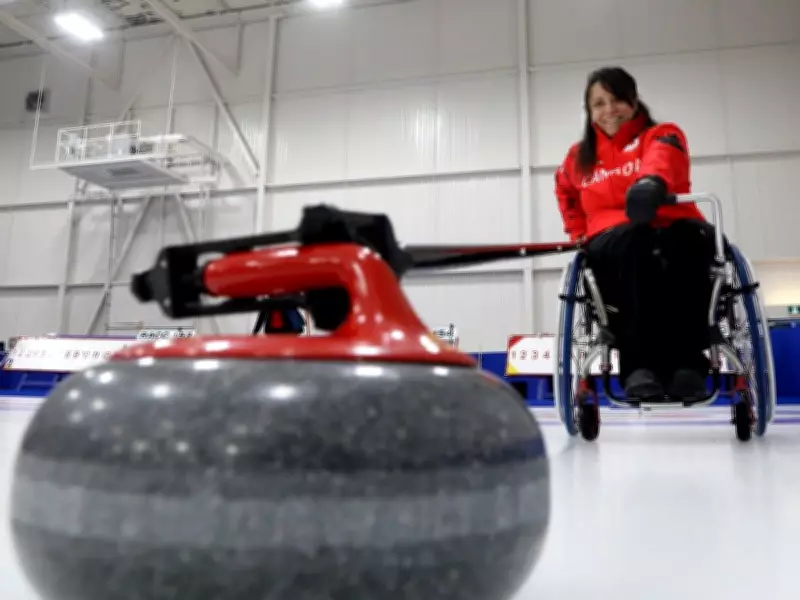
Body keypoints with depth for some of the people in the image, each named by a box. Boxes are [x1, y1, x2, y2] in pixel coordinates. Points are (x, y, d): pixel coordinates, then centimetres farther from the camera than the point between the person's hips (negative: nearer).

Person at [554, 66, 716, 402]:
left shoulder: (662, 135, 8)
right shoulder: (579, 157, 20)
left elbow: (662, 159, -18)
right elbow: (565, 191, 41)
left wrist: (652, 182, -45)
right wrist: (579, 233, 23)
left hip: (676, 236, 0)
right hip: (612, 247, 1)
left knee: (693, 235, -37)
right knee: (634, 238, -36)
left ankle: (687, 361, -38)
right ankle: (640, 366, -45)